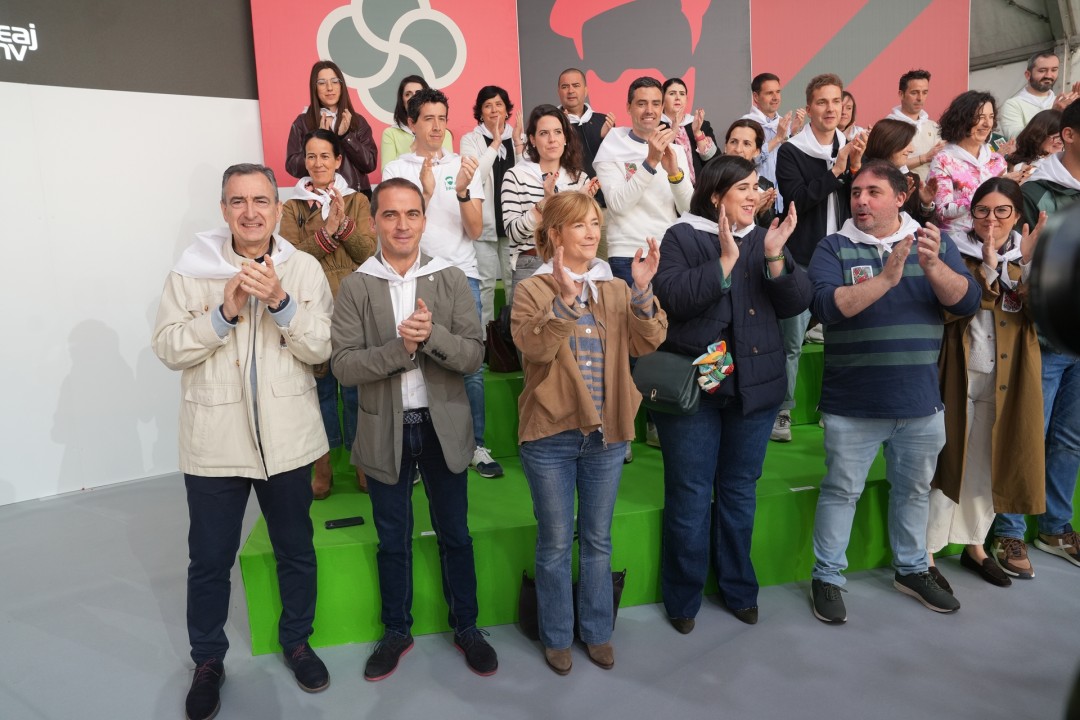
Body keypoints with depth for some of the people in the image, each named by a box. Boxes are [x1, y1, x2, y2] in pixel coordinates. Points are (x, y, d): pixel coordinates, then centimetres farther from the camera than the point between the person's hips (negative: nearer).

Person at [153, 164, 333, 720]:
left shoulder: (304, 269, -2)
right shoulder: (192, 269, -2)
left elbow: (320, 348, -8)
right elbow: (168, 348, -6)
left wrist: (281, 302, -22)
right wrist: (224, 313, -19)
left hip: (287, 437, 1)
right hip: (214, 440, 0)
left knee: (296, 549, 16)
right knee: (209, 560, 13)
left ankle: (296, 640, 40)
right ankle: (208, 661, 36)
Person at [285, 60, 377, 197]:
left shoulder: (357, 121, 4)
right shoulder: (302, 122, 1)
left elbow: (370, 164, -3)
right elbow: (293, 167, -6)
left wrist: (346, 135, -13)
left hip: (357, 194, 1)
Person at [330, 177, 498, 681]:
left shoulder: (451, 280, -4)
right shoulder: (355, 286, -5)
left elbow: (474, 356, -8)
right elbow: (343, 366, -11)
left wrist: (432, 335, -26)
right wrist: (400, 346, -24)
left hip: (443, 426, 0)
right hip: (385, 430, 0)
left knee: (455, 535, 14)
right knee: (393, 541, 16)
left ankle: (466, 627, 35)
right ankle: (396, 632, 37)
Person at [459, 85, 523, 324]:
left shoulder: (519, 136, 11)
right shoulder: (470, 139, 4)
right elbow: (476, 177, -12)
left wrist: (518, 143, -8)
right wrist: (496, 142, -11)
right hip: (484, 221, -2)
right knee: (485, 281, 0)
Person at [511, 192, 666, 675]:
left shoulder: (617, 290, 7)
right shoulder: (532, 290, -4)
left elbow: (647, 342, -6)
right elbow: (535, 348, -20)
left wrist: (643, 291, -19)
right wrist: (565, 298, -29)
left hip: (606, 435, 3)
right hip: (551, 435, -3)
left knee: (598, 540, 16)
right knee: (555, 543, 9)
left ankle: (597, 631, 33)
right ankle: (556, 636, 28)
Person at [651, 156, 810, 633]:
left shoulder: (765, 238, 10)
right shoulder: (681, 237, -2)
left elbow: (796, 303, 0)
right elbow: (671, 296, -18)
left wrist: (775, 257, -15)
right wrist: (725, 261, -21)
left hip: (755, 386, 4)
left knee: (740, 491, 15)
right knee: (690, 495, 3)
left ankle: (739, 587, 33)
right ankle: (682, 596, 21)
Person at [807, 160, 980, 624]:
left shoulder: (933, 243, 6)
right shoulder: (835, 248, -3)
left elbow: (968, 302, -5)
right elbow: (827, 305, -18)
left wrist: (933, 265, -22)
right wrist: (886, 278, -29)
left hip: (921, 402, 4)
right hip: (852, 404, -3)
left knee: (914, 490, 18)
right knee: (841, 491, 4)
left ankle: (912, 570, 37)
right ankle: (827, 578, 19)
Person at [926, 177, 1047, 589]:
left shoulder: (1029, 252, 8)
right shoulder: (955, 250, -3)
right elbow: (949, 309, -17)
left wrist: (1029, 264, -17)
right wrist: (987, 267, -23)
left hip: (1008, 379, 4)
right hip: (958, 377, -4)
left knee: (992, 462, 13)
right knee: (948, 460, 0)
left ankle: (975, 544, 30)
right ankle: (926, 552, 10)